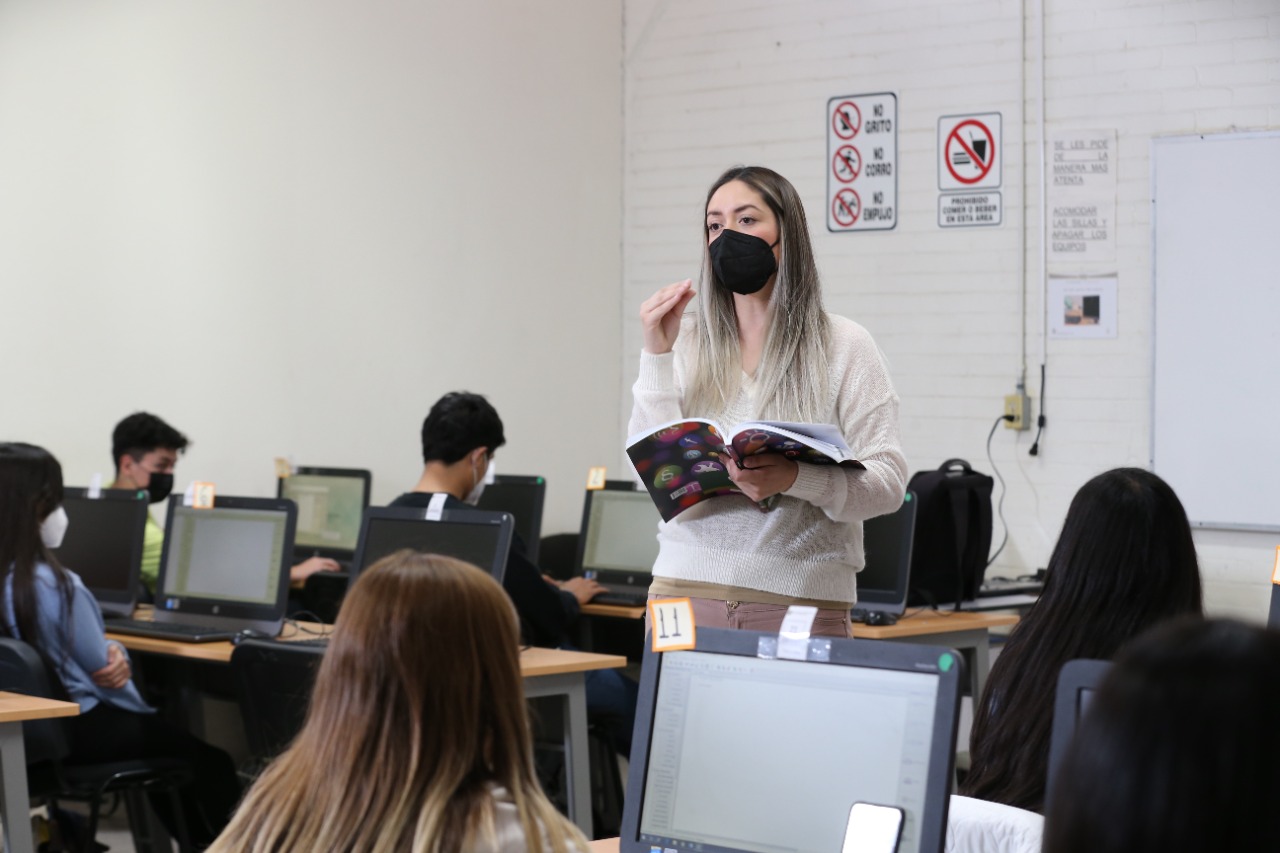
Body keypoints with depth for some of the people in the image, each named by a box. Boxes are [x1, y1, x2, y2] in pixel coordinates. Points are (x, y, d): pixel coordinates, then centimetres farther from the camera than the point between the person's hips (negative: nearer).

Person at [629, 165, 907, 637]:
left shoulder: (843, 347, 0)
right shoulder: (687, 342, 6)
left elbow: (889, 482, -6)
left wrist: (794, 478, -23)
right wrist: (656, 355, -8)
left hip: (802, 599, -2)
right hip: (687, 592, 2)